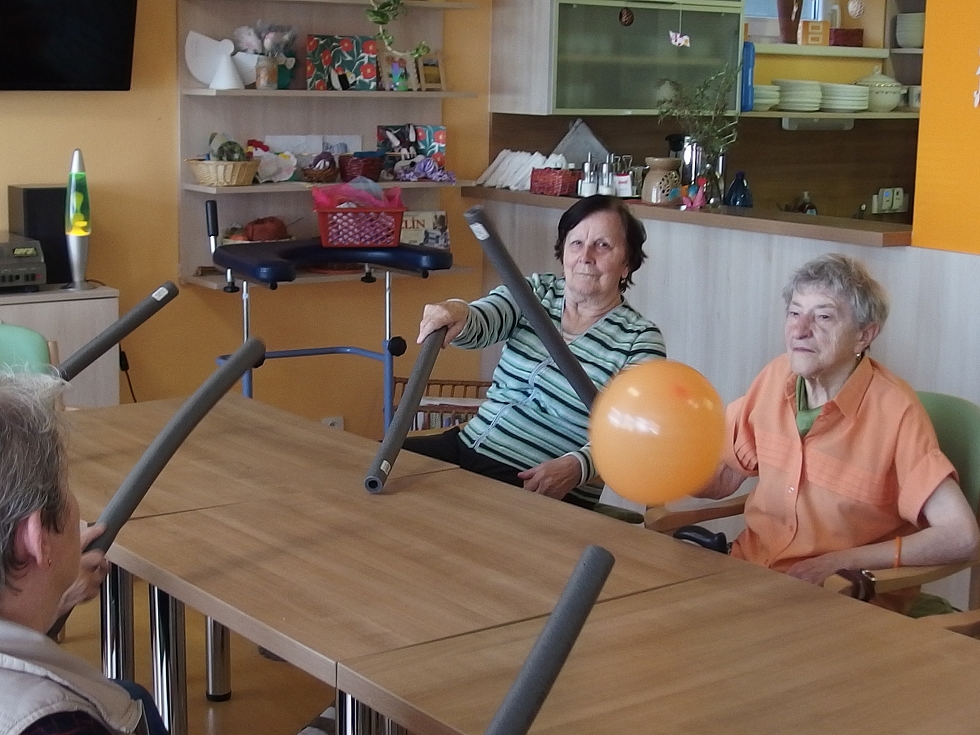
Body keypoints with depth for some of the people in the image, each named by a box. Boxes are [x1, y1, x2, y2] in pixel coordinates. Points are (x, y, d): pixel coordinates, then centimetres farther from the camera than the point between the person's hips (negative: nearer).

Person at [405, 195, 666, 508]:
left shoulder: (640, 340, -2)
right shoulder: (535, 290, 11)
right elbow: (479, 327, -9)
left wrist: (576, 466, -33)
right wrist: (458, 315, -34)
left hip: (546, 490, -5)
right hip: (466, 447, 5)